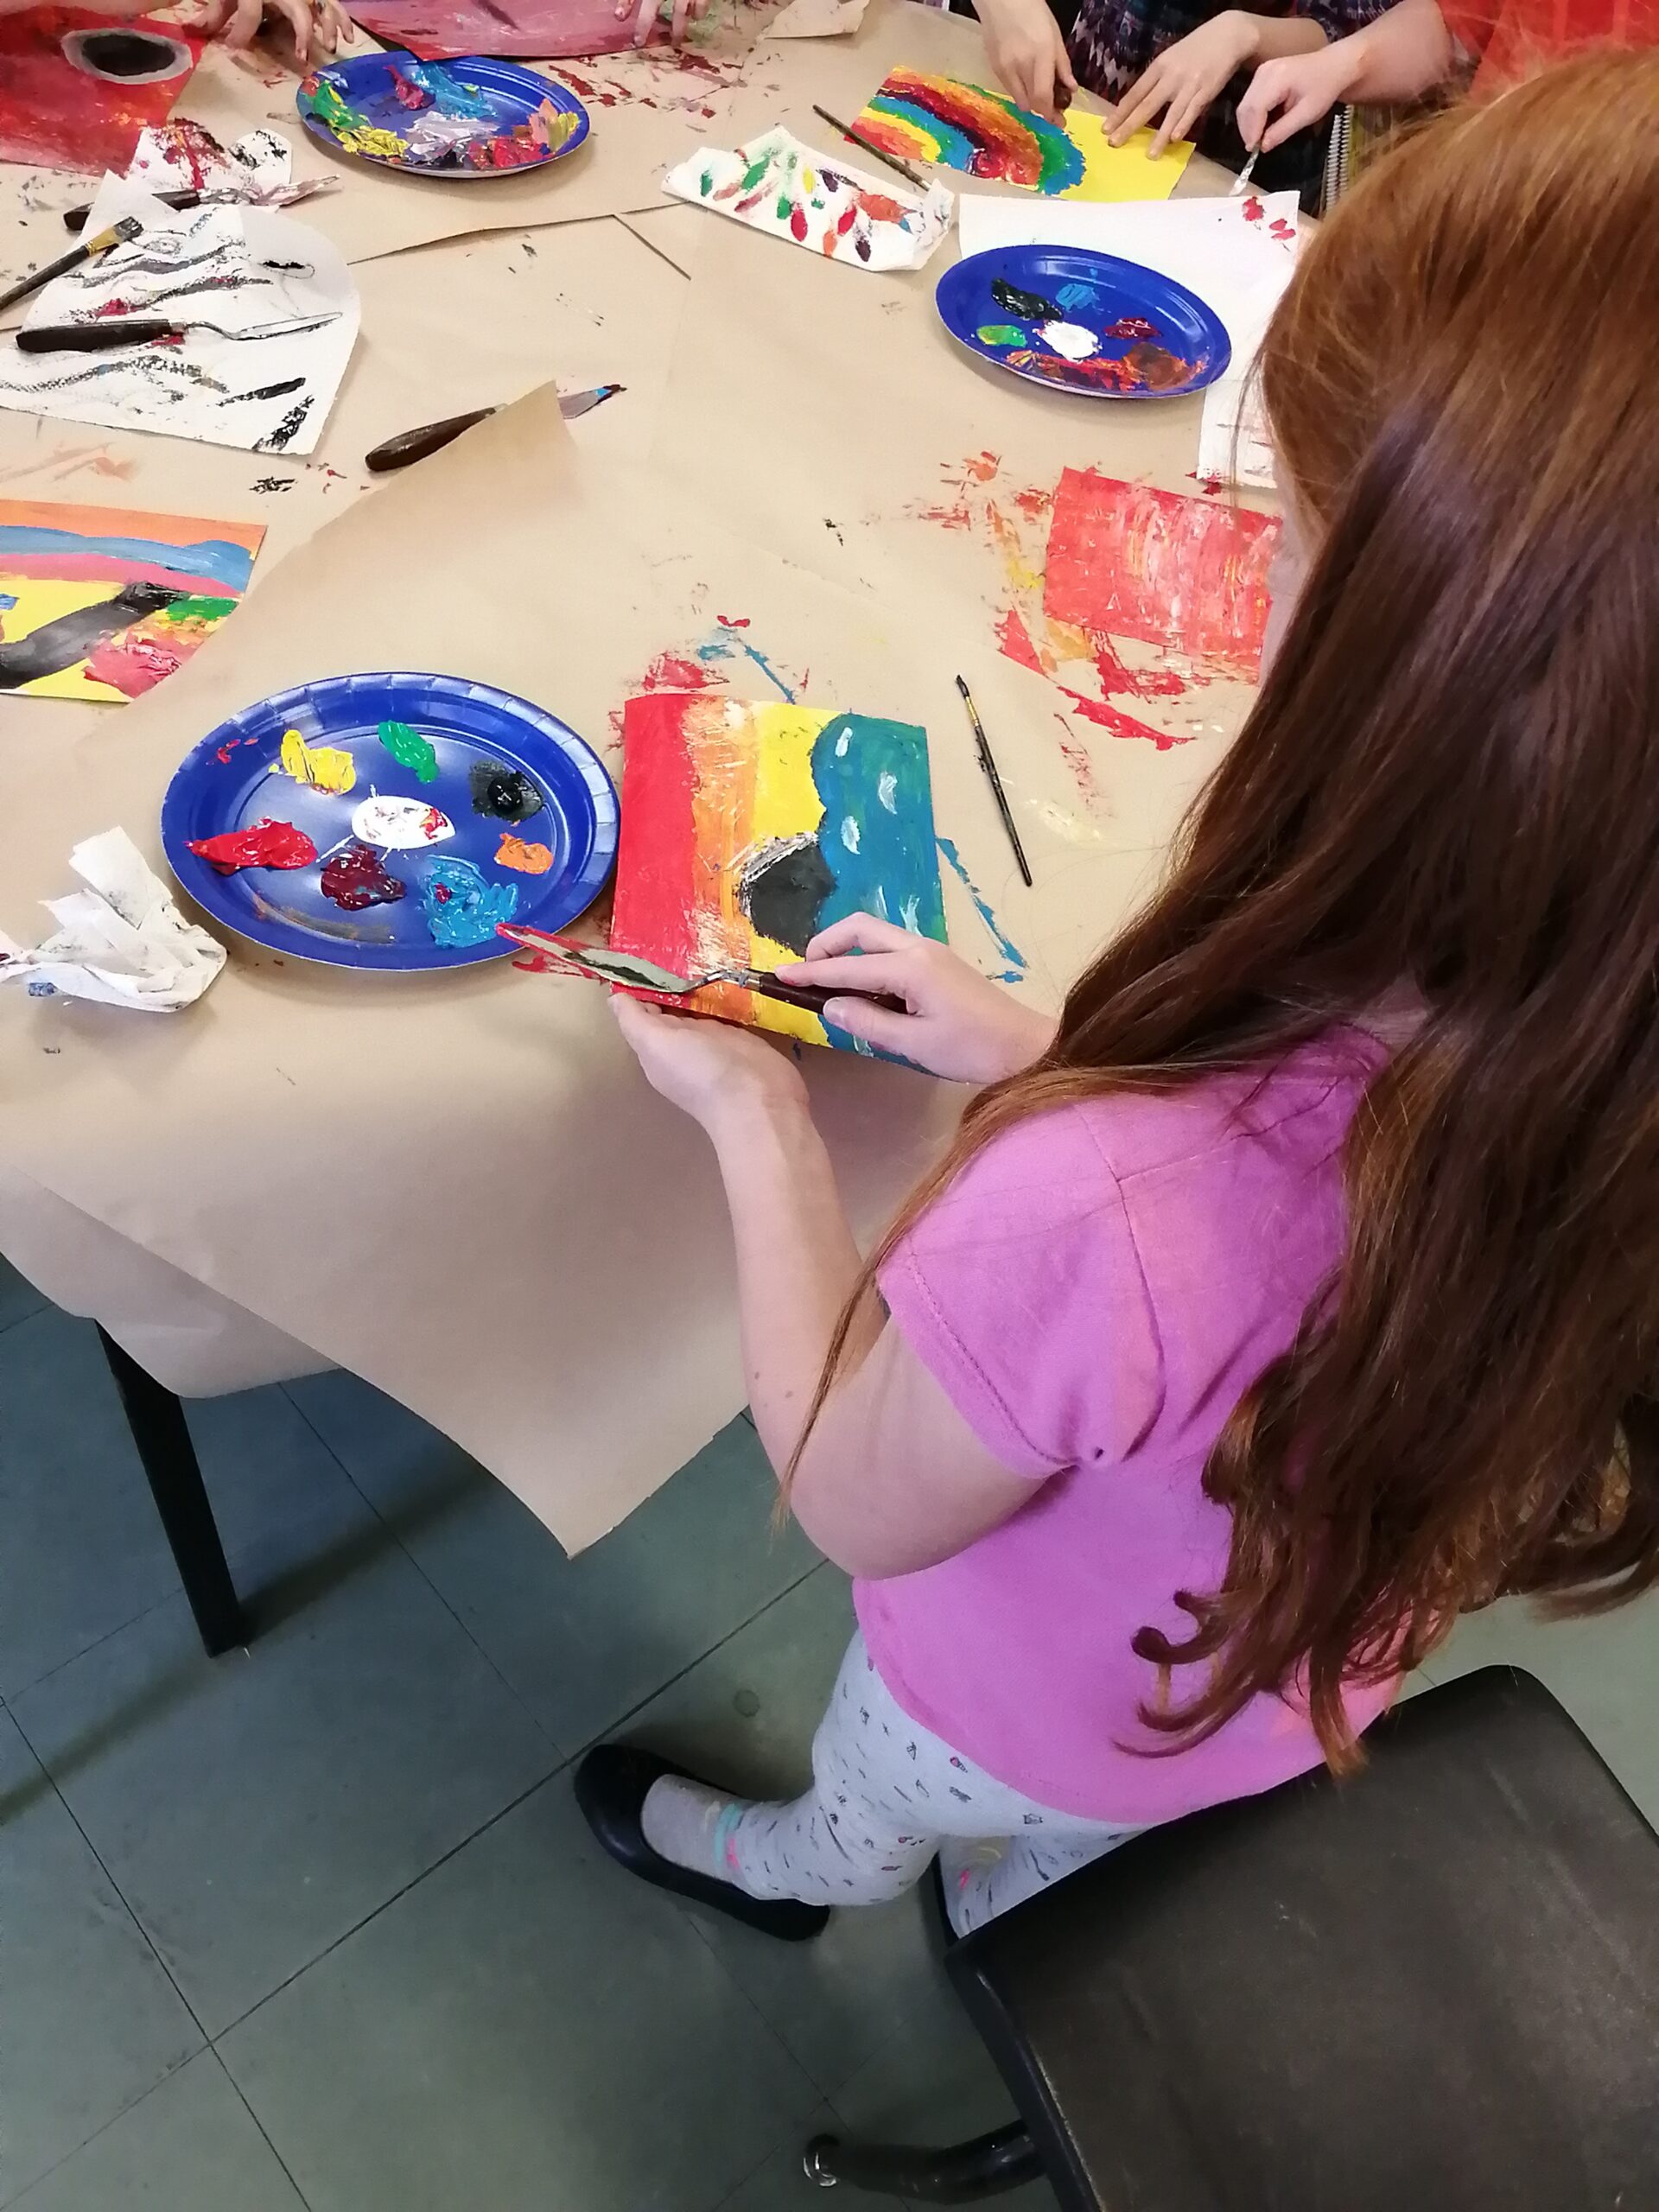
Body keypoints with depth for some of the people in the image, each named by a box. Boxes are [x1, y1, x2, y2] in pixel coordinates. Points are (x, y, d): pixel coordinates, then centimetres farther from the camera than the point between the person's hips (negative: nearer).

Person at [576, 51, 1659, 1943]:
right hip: (1304, 1690, 4)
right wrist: (1047, 1057, -8)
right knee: (1045, 1870, 39)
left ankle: (791, 1869, 69)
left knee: (868, 1806, 36)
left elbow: (853, 1502, -27)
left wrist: (756, 1115, -17)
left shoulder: (1101, 1219, -50)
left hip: (1033, 1718, -3)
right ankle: (1009, 1938, 71)